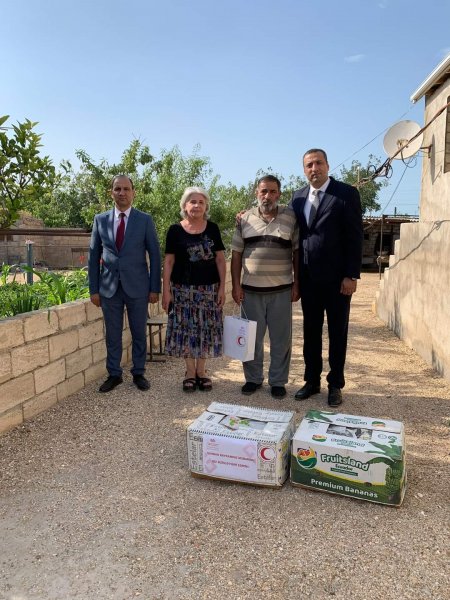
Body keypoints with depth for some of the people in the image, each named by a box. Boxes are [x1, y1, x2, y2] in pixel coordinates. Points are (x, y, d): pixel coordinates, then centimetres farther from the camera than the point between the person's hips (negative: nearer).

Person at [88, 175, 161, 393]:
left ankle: (138, 373, 24)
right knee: (112, 334, 9)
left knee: (139, 333, 9)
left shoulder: (145, 220, 0)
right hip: (109, 287, 2)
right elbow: (94, 256, 7)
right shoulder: (100, 220, 5)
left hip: (137, 287, -1)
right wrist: (94, 289, 3)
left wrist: (155, 288, -4)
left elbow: (154, 255, 0)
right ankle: (114, 374, 24)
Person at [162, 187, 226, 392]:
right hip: (183, 289, -1)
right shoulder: (175, 230, 0)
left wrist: (222, 287, -2)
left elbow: (220, 259, 5)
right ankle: (190, 372, 19)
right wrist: (166, 290, -5)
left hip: (208, 288, 1)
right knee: (186, 329, 3)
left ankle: (201, 371, 21)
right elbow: (168, 262, 0)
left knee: (205, 329, 6)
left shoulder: (212, 228, 4)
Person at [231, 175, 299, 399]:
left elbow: (297, 253, 3)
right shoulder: (245, 219, 5)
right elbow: (236, 254, 5)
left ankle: (278, 381, 21)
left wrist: (297, 284, -1)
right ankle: (253, 378, 25)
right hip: (251, 290, 1)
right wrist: (236, 285, 0)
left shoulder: (291, 217, 2)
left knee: (281, 338, 7)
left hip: (282, 290, -1)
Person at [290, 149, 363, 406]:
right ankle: (312, 381, 24)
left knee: (337, 333, 8)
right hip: (308, 278, 4)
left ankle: (335, 384, 20)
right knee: (311, 332, 12)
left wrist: (351, 276, -13)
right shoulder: (298, 197, 9)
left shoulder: (347, 193, -5)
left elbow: (355, 237, -9)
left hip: (337, 278, -4)